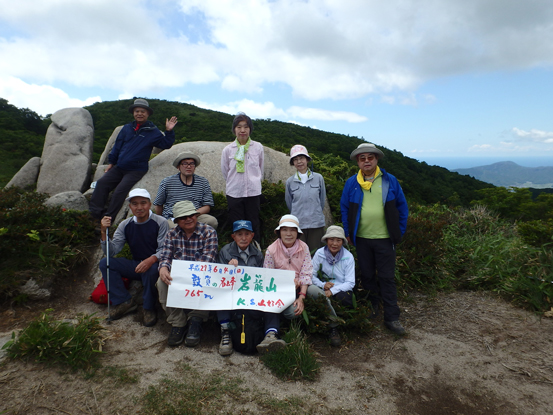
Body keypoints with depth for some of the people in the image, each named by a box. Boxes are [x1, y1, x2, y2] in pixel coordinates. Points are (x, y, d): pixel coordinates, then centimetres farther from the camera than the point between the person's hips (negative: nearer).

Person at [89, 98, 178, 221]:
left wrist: (169, 131, -20)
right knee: (102, 183, -9)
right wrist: (111, 162, 17)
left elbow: (166, 144, -5)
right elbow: (117, 146, 18)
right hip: (119, 168, 6)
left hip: (136, 170, -6)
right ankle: (95, 213, -6)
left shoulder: (153, 132, 0)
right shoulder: (127, 128, 12)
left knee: (120, 191, -19)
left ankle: (108, 218, -11)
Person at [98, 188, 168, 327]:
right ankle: (125, 301, -5)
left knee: (151, 269, -37)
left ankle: (149, 308, -12)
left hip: (154, 265, -5)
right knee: (105, 263, -11)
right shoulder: (125, 225, 4)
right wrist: (104, 232, -16)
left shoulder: (160, 223, -9)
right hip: (135, 266, 5)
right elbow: (111, 252, -1)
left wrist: (151, 260, -36)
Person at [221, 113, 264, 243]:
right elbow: (225, 172, 12)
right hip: (234, 193, 0)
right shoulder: (228, 149, 0)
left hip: (253, 192, 0)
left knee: (254, 224, 6)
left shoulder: (258, 147, 1)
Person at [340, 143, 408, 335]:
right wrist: (348, 233, 4)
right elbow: (344, 208, 8)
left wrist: (400, 232, 1)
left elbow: (402, 207, 5)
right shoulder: (351, 183, 3)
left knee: (387, 278, 3)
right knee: (367, 276, 12)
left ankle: (392, 318, 12)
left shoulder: (390, 181, 1)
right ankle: (372, 308, 30)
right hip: (362, 239, 2)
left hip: (384, 239, -1)